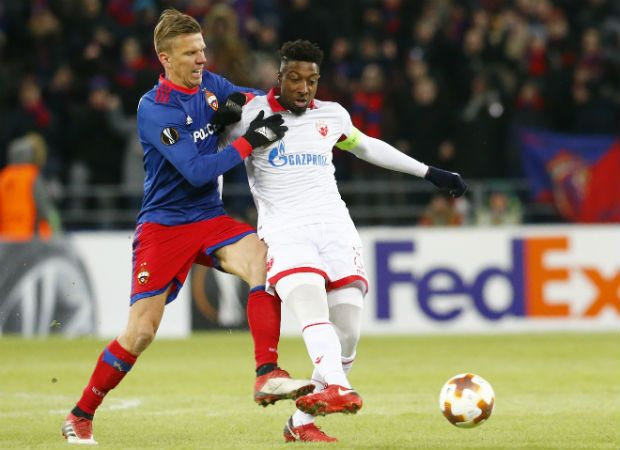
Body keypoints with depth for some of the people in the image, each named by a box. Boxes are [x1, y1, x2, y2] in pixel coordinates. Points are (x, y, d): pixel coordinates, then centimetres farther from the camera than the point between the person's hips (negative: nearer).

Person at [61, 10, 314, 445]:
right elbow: (197, 171, -23)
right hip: (162, 225, -5)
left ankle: (268, 375, -29)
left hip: (210, 218, 5)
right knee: (140, 332, -7)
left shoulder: (209, 84, 2)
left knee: (264, 259, -26)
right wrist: (250, 141, -23)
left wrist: (237, 102, -5)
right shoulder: (153, 109, -16)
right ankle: (81, 416, 12)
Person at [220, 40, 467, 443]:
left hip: (334, 228, 5)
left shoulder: (331, 116, 13)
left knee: (348, 332, -6)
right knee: (312, 309, -31)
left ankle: (302, 421, 5)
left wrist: (429, 172, 34)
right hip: (284, 232, -5)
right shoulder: (250, 114, 1)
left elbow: (367, 147, 31)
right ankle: (338, 389, -54)